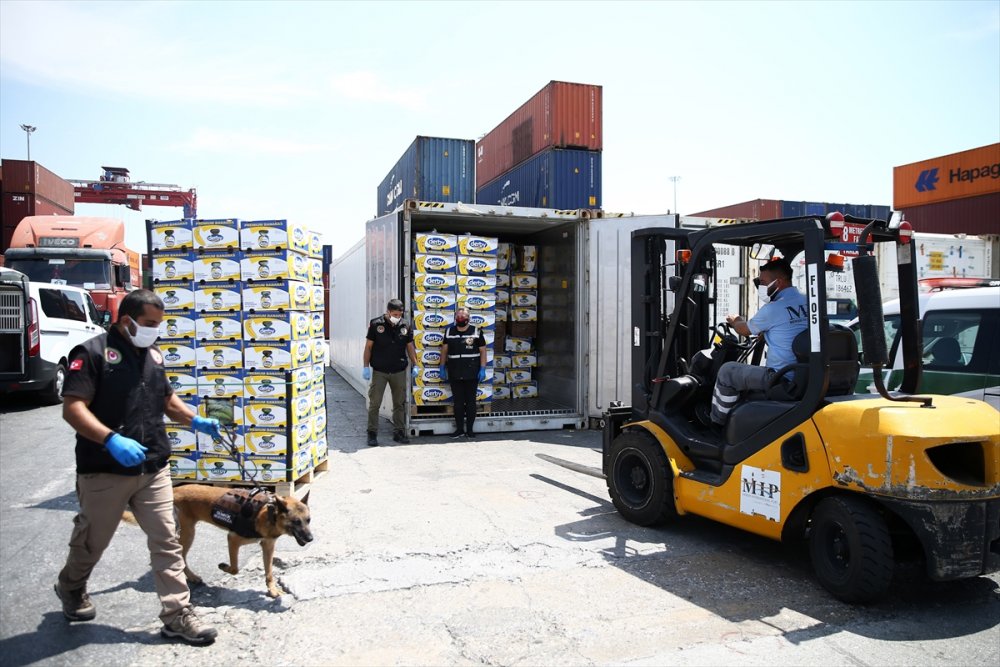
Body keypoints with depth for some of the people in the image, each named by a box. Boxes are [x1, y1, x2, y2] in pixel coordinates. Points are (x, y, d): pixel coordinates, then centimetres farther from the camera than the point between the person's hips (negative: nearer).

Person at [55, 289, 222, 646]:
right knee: (92, 540, 17)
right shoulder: (93, 352, -12)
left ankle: (177, 615, 8)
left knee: (166, 541, 2)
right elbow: (72, 407, -19)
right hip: (104, 472, -5)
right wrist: (111, 440, -32)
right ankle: (70, 588, 47)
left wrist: (196, 420, 6)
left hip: (153, 468, 5)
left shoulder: (153, 354, 10)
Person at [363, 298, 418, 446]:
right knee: (374, 403, 0)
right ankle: (372, 434, 10)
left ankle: (399, 432, 19)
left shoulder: (405, 327, 2)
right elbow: (368, 346, -2)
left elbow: (410, 347, 10)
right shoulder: (376, 324, -6)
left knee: (399, 404, 9)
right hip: (379, 371, -3)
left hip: (399, 371, 3)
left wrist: (415, 365, 1)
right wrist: (366, 367, -6)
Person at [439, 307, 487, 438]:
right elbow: (444, 350, 12)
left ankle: (469, 430, 13)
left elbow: (483, 351, -1)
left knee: (470, 402, 5)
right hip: (455, 373, 2)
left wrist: (483, 369, -8)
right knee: (458, 402, 8)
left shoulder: (476, 332, -1)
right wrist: (442, 367, 5)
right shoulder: (449, 332, 7)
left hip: (472, 373, -2)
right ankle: (459, 429, 17)